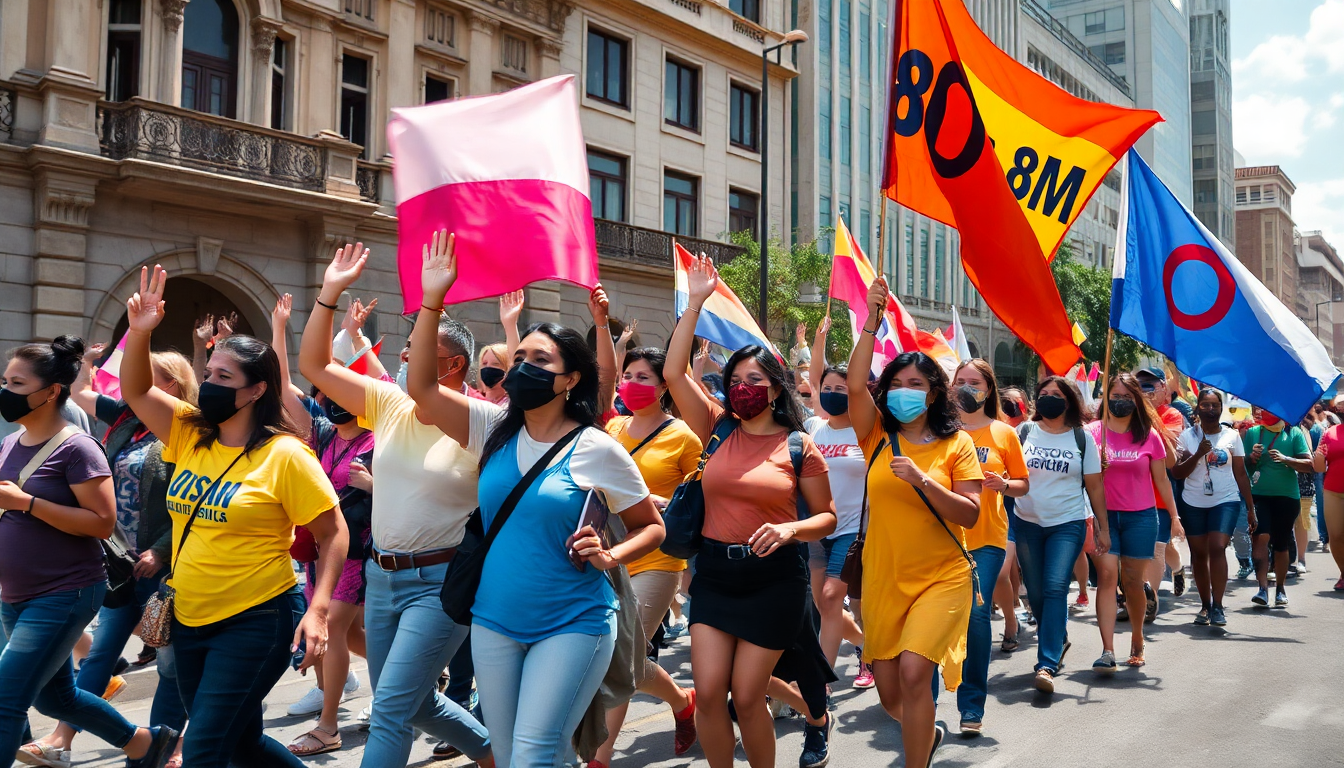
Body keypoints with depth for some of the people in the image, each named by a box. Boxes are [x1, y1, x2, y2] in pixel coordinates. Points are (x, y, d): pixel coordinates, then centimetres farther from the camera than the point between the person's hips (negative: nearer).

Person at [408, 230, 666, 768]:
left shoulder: (596, 449, -7)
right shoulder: (495, 431, 4)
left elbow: (652, 526, 3)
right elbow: (422, 387, -5)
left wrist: (609, 556, -17)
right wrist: (432, 301, -13)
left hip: (572, 624, -5)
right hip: (494, 622, 5)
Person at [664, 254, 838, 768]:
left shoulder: (799, 448, -3)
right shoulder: (718, 428, 3)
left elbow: (827, 518, 2)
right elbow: (674, 372, -5)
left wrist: (790, 530, -19)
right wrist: (696, 302, -6)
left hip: (774, 577, -3)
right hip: (715, 571, 3)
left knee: (745, 696, 2)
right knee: (708, 693, -2)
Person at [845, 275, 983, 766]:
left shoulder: (956, 444, -2)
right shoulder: (877, 436, 2)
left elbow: (970, 514, -9)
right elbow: (855, 385, -14)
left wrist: (923, 481, -23)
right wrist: (871, 322, -18)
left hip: (941, 577, -3)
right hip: (883, 577, 3)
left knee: (914, 669, -22)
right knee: (889, 694, 11)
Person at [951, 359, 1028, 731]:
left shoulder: (1005, 433, 8)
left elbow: (1023, 486, 11)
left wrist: (1003, 484, -9)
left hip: (987, 537, 0)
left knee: (976, 613, -9)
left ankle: (972, 706, 2)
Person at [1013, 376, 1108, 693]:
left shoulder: (1082, 438, 3)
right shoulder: (1025, 432, 4)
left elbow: (1094, 486, 6)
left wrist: (1103, 528, 6)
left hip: (1068, 524, -2)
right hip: (1028, 523, 2)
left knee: (1055, 588, -16)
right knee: (1035, 593, 8)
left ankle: (1047, 664, -17)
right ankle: (1058, 640, 35)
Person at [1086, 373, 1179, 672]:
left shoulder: (1149, 435, 5)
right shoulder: (1093, 432, 1)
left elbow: (1161, 480, 11)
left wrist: (1174, 517, 11)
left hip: (1140, 516, 1)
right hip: (1103, 514, -1)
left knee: (1132, 580, 5)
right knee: (1106, 574, -11)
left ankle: (1137, 640, 28)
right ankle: (1107, 651, -13)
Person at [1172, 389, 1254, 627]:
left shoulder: (1232, 436, 4)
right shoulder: (1187, 436, 3)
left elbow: (1240, 474, 7)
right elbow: (1177, 473, -4)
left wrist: (1250, 507, 6)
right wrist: (1198, 454, -18)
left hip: (1225, 502, -1)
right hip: (1193, 503, 1)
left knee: (1217, 548, -17)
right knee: (1199, 554, 6)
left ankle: (1217, 606, -13)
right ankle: (1205, 605, 18)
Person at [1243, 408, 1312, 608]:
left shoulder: (1294, 433, 2)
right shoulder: (1252, 433, 6)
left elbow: (1309, 464, -4)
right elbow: (1242, 465, 9)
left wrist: (1285, 459, -20)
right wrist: (1252, 458, -13)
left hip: (1287, 496, 0)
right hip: (1259, 495, 0)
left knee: (1281, 545, 8)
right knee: (1261, 536, -19)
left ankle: (1280, 588, 25)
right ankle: (1263, 587, -20)